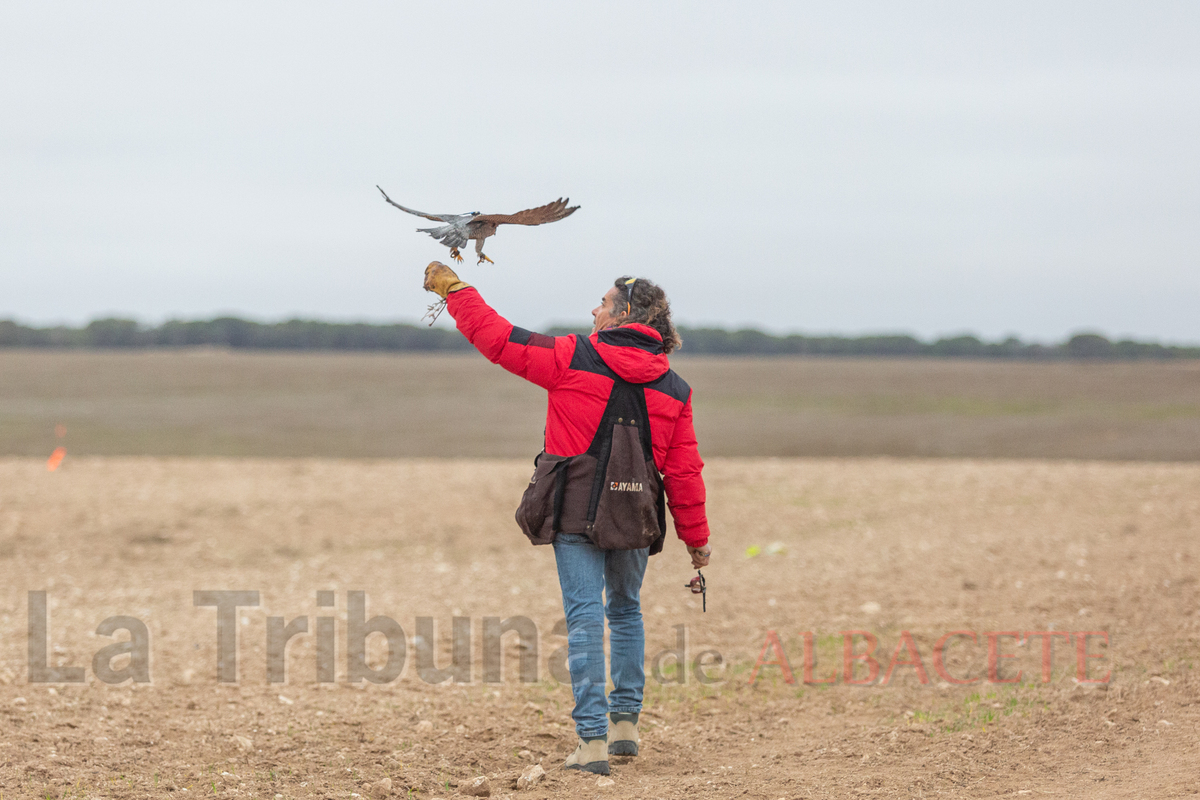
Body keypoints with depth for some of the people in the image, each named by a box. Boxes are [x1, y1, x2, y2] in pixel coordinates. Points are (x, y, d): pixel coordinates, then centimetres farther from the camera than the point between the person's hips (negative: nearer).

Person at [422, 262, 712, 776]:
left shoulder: (572, 358, -6)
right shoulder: (673, 389, 5)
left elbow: (498, 339, -2)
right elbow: (684, 469, 6)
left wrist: (454, 290, 11)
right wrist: (696, 537, 15)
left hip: (577, 509, -4)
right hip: (635, 516, 4)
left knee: (585, 617, -4)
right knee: (625, 609, 23)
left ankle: (592, 739, -9)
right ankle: (625, 723, 23)